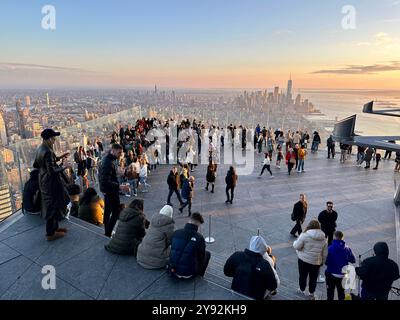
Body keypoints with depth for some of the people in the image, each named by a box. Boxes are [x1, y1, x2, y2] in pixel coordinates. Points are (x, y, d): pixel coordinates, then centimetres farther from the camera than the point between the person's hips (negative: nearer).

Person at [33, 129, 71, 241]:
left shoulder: (40, 149, 5)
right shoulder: (48, 152, -25)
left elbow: (36, 165, 15)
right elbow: (52, 171, -29)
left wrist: (57, 159, 15)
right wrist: (63, 166, -12)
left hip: (44, 182, 10)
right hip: (51, 183, -10)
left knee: (51, 205, 21)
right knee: (53, 206, 3)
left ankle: (54, 227, 36)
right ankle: (50, 234, 16)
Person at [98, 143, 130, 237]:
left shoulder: (107, 159, 7)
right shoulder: (108, 163, -25)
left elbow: (103, 178, 17)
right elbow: (106, 181, -31)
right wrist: (120, 187, -35)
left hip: (107, 191, 10)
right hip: (111, 191, -10)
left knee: (107, 211, 17)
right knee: (116, 212, -5)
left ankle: (106, 232, 28)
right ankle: (107, 234, -2)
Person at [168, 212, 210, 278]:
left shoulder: (176, 233, -7)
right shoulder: (199, 238, -17)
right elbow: (201, 257, -3)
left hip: (173, 271, 4)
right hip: (188, 274, -4)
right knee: (207, 253, 17)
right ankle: (198, 274, 20)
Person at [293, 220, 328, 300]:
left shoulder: (305, 235, -17)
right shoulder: (323, 239, -3)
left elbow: (297, 247, -14)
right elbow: (325, 253, 4)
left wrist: (295, 242, 8)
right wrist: (322, 262, 18)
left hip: (304, 260, -3)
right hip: (316, 262, 3)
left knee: (303, 275, 17)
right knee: (313, 278, 18)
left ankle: (302, 290, 33)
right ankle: (311, 293, 29)